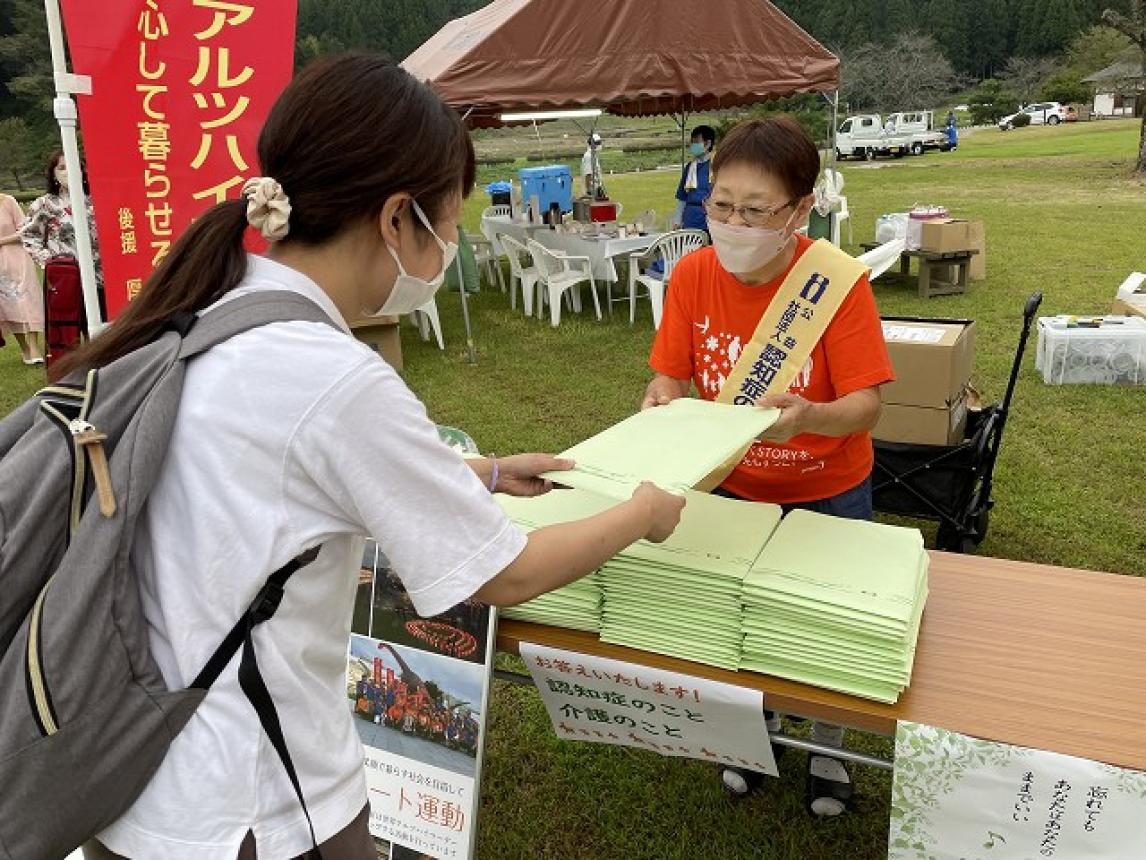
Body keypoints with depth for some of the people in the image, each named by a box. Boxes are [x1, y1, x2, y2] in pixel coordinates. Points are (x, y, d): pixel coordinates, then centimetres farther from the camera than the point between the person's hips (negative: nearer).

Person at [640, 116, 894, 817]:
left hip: (828, 493, -2)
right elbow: (673, 376, -9)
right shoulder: (694, 275, -16)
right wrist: (661, 403, -31)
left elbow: (865, 405, -27)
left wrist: (807, 417, -47)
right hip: (732, 487, 2)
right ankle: (758, 720, 51)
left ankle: (827, 746, 46)